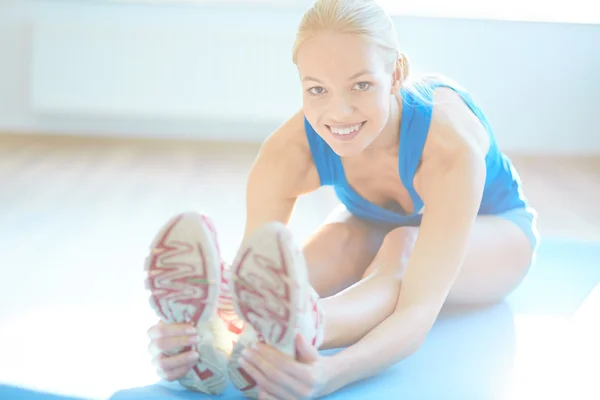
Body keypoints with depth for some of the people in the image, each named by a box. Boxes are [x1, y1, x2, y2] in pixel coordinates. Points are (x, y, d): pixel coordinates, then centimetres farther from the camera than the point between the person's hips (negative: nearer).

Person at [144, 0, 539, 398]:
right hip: (377, 227, 3)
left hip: (492, 230, -2)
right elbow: (251, 283, -40)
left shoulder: (449, 144, -42)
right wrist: (190, 336, -64)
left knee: (404, 247, -36)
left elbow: (417, 311, -50)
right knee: (339, 243, -33)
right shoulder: (288, 153, -32)